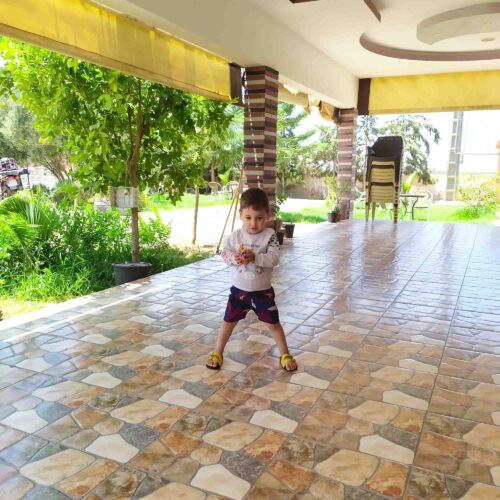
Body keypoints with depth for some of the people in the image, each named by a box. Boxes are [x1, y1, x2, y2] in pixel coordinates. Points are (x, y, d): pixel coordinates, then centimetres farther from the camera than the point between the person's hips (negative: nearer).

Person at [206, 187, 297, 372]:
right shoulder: (235, 235, -6)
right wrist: (235, 258, -30)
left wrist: (255, 257, -35)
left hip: (263, 291, -1)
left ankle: (285, 354, 27)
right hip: (239, 289, 2)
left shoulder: (269, 235, -12)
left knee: (273, 323, 9)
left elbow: (274, 258, -21)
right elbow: (225, 254, -8)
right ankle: (217, 353, 30)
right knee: (229, 321, 12)